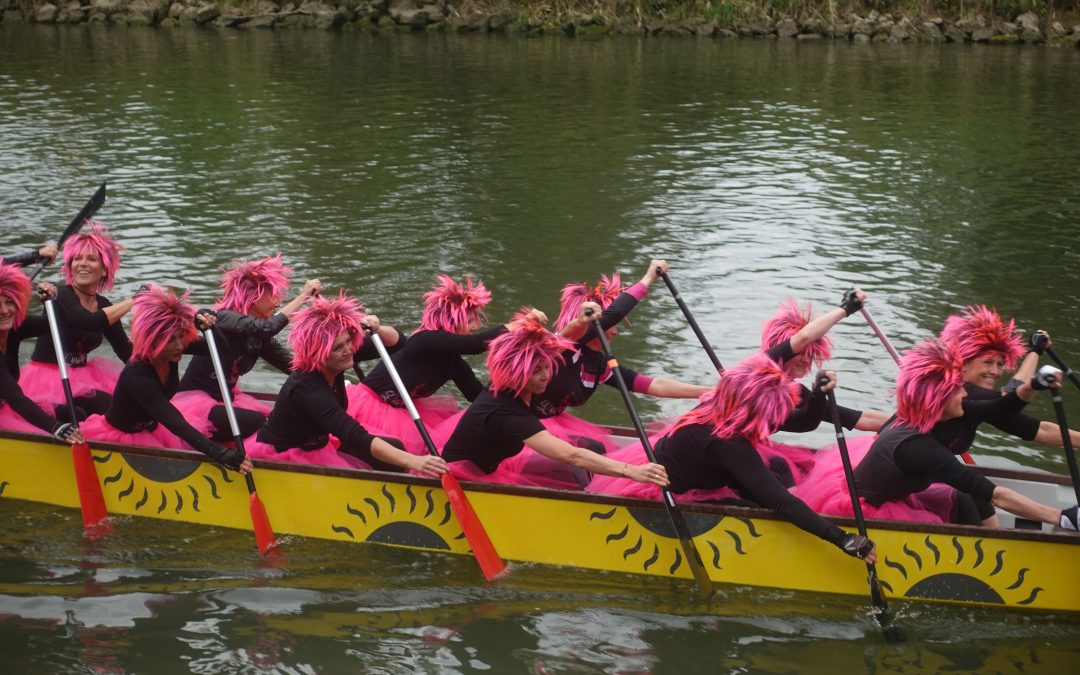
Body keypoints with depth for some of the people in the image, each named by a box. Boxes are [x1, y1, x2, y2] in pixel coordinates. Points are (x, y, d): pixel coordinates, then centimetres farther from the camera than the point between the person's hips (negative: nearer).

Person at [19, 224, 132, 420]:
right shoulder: (63, 296, -9)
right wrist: (132, 302, -21)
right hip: (48, 380, -7)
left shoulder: (103, 305, 10)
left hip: (81, 378, 7)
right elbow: (88, 322, -30)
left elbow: (128, 354, 10)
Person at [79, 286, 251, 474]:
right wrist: (221, 454, -55)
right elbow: (177, 424, -44)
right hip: (119, 438, -7)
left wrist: (207, 323, -29)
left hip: (150, 429, 7)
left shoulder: (171, 352, -16)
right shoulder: (136, 376, -35)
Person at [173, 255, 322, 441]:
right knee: (259, 423, -26)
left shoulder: (259, 337, 7)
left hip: (225, 402, 8)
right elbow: (269, 327, -33)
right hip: (194, 403, -8)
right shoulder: (224, 318, -16)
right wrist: (303, 296, -26)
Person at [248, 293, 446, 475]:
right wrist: (413, 462, -53)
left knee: (394, 448, -6)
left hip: (318, 444, 8)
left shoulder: (335, 363, -10)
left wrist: (376, 330, -19)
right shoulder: (306, 389, -33)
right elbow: (358, 438, -43)